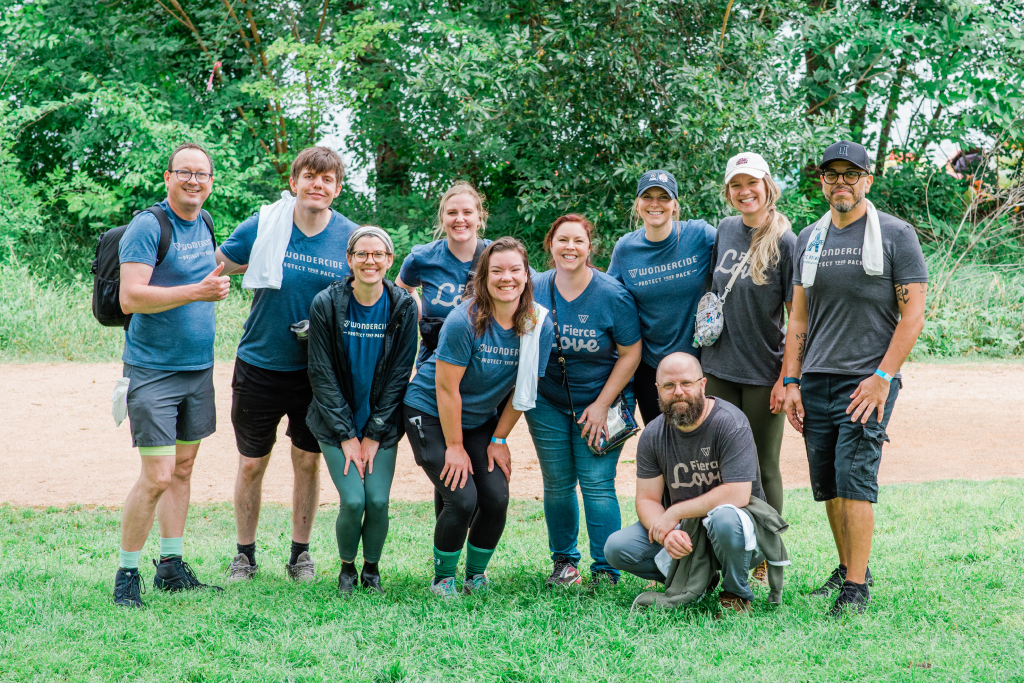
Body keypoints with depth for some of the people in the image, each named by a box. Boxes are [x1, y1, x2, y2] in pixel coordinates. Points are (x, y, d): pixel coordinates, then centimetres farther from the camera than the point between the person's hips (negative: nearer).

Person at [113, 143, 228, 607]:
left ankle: (171, 566, 22)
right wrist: (198, 291, -25)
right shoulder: (147, 226, -13)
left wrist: (219, 276, 9)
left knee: (183, 468, 12)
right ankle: (126, 574, 4)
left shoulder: (202, 225, 11)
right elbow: (131, 298, -22)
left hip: (198, 367, 8)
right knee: (157, 477, -10)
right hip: (153, 372, -8)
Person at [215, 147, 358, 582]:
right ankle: (245, 553, 25)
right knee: (251, 465, 8)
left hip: (317, 371, 1)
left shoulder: (351, 239, -6)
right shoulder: (260, 228, -9)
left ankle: (300, 553, 26)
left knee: (307, 462, 10)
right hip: (260, 367, -1)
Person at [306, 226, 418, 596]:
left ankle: (372, 568, 18)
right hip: (336, 423, -1)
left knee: (378, 500, -11)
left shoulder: (403, 307, -7)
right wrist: (347, 436, -10)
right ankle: (346, 568, 15)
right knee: (353, 500, -13)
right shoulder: (326, 304, -10)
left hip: (382, 425, 1)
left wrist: (374, 435, -7)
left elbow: (399, 375, -4)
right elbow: (321, 375, -7)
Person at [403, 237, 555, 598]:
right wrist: (454, 447, -16)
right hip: (430, 414, -5)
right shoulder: (464, 321, -25)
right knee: (463, 499, -17)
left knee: (496, 498, -10)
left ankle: (476, 574, 15)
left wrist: (499, 439, 0)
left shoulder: (539, 325, -10)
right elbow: (446, 388, -20)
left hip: (480, 419, 5)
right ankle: (442, 578, 6)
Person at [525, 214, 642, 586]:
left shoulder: (613, 295, -14)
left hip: (599, 400, -3)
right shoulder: (535, 289, -5)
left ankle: (606, 570, 4)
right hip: (547, 402, 3)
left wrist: (601, 405, -12)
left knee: (596, 483, -7)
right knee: (557, 483, 7)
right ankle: (564, 560, 23)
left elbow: (630, 353, -10)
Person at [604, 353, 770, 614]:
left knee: (724, 518, -39)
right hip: (684, 534, 5)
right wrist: (666, 533, -24)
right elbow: (647, 499, 0)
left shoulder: (730, 422, -18)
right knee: (617, 548, -14)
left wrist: (674, 513, -20)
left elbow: (737, 494, -25)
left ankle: (736, 593, -10)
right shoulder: (653, 435, -2)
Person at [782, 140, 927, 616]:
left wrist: (881, 377, -13)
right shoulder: (809, 238, 13)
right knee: (827, 485, 8)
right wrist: (791, 382, 7)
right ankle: (847, 569, 22)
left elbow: (913, 315, -5)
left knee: (854, 479, -12)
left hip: (868, 381, -5)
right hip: (815, 381, 5)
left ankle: (857, 588, -6)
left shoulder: (896, 236, -1)